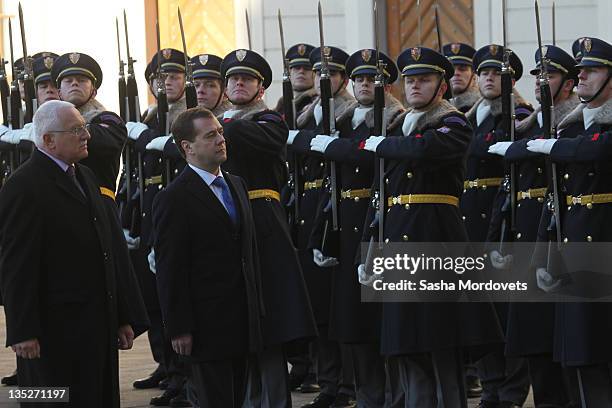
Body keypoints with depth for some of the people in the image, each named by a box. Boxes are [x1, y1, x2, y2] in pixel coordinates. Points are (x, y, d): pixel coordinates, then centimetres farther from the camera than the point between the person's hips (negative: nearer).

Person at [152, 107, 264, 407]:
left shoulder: (237, 186, 14)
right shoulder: (173, 199, -10)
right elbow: (170, 271, -12)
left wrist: (257, 309, 16)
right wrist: (179, 328, -15)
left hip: (242, 322, 7)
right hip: (208, 324, -7)